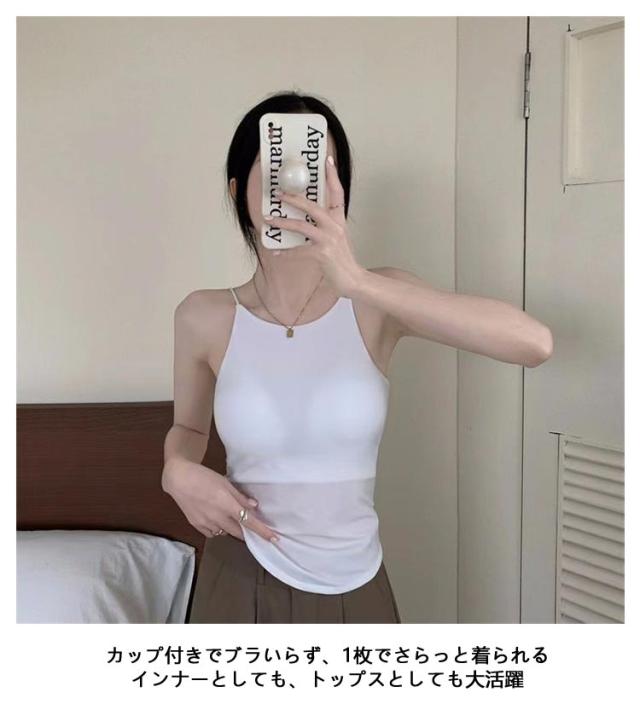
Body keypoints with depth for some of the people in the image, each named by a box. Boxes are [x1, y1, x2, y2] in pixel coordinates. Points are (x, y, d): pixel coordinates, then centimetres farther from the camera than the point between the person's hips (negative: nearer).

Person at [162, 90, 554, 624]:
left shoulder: (375, 300, -12)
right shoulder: (205, 317, -9)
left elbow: (535, 344, -27)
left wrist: (358, 281, -34)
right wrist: (178, 471, -13)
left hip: (355, 587, 1)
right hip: (243, 582, 0)